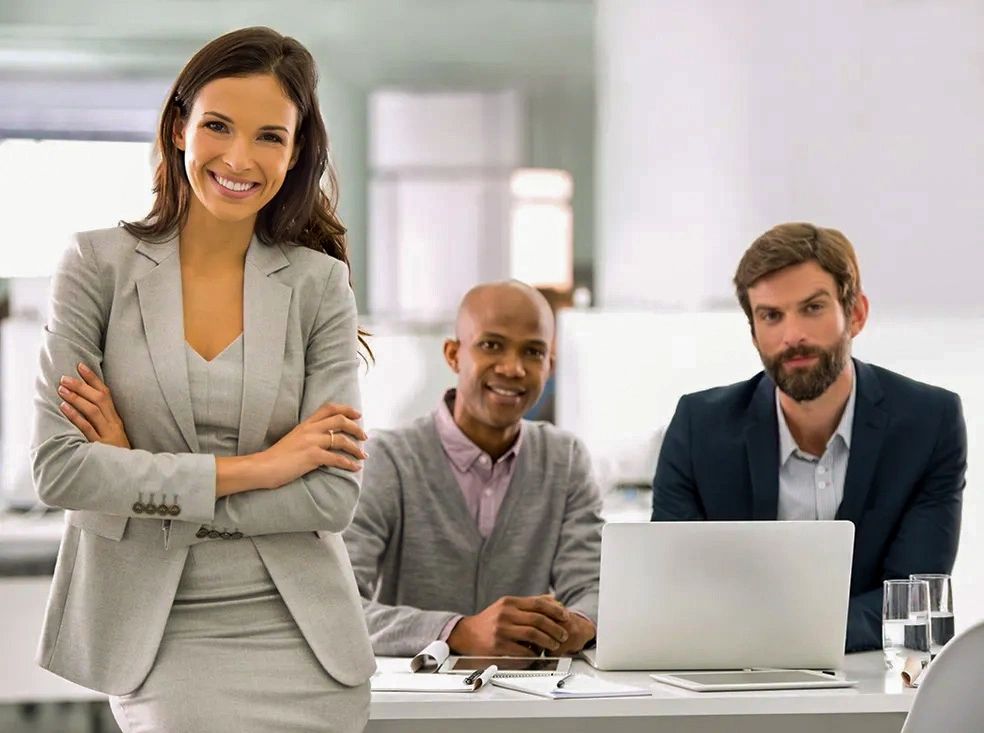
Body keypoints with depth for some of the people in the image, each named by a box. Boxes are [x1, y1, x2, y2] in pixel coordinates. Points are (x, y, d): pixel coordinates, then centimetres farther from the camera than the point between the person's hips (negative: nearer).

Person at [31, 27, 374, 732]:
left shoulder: (320, 284, 1)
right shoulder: (100, 264, -1)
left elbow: (333, 494, -8)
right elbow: (58, 468, -10)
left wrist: (137, 475, -11)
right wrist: (252, 468, -12)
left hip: (301, 641, 1)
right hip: (159, 639, -1)